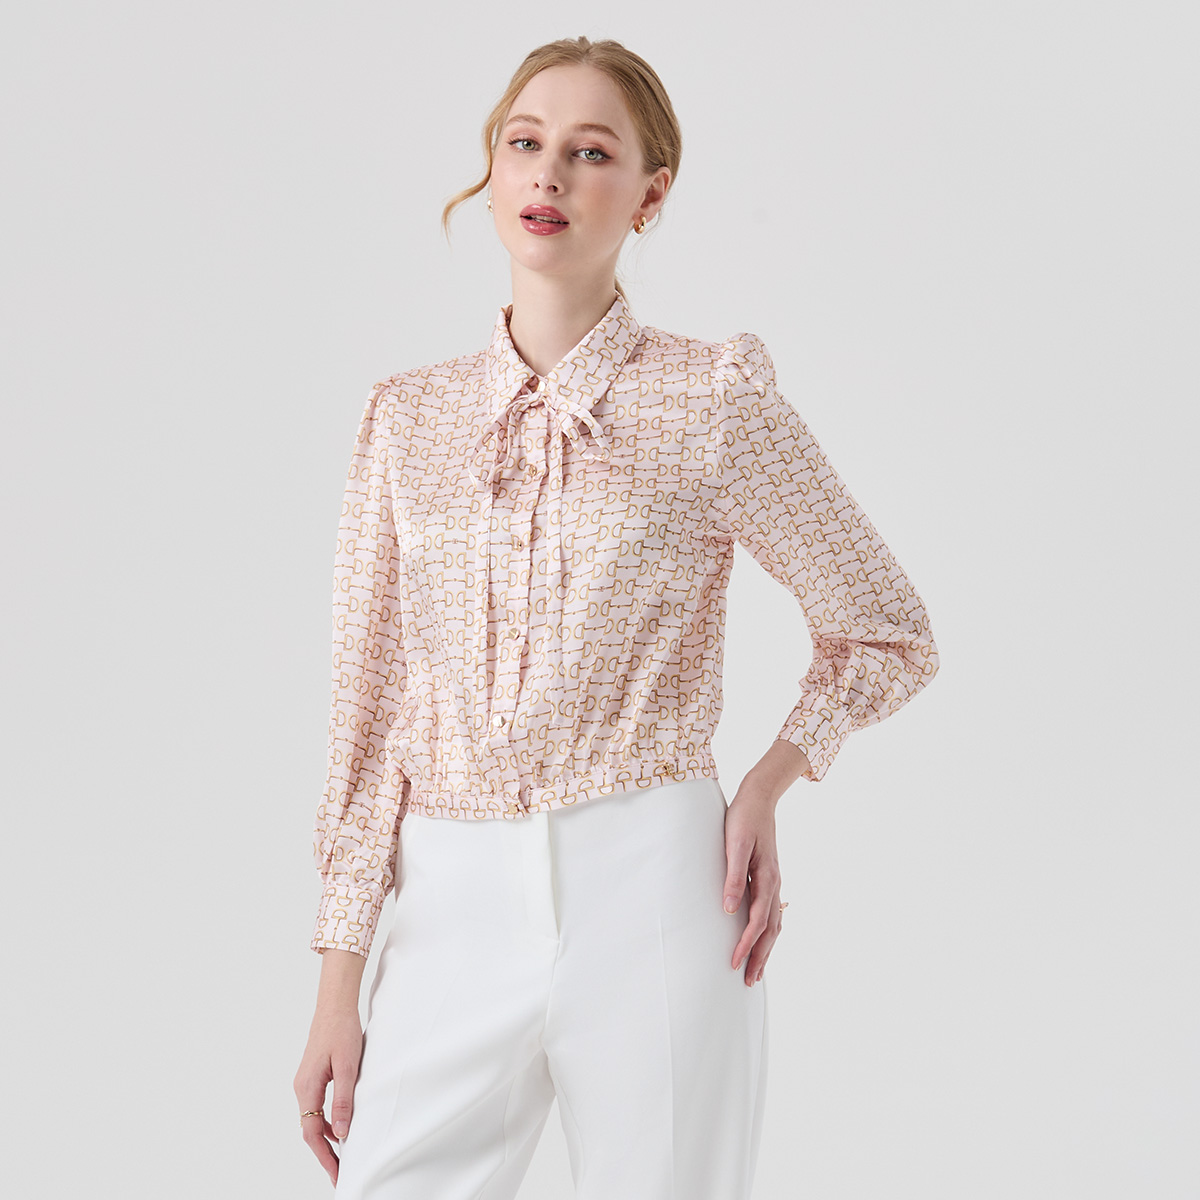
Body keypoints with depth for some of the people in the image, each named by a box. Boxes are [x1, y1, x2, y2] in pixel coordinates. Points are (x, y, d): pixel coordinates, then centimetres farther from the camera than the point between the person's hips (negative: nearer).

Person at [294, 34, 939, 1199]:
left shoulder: (711, 402, -1)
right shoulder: (408, 417, 8)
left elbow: (888, 633, 10)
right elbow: (371, 707, 9)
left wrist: (766, 785, -4)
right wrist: (339, 982, 6)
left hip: (648, 889, -2)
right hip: (453, 913, 3)